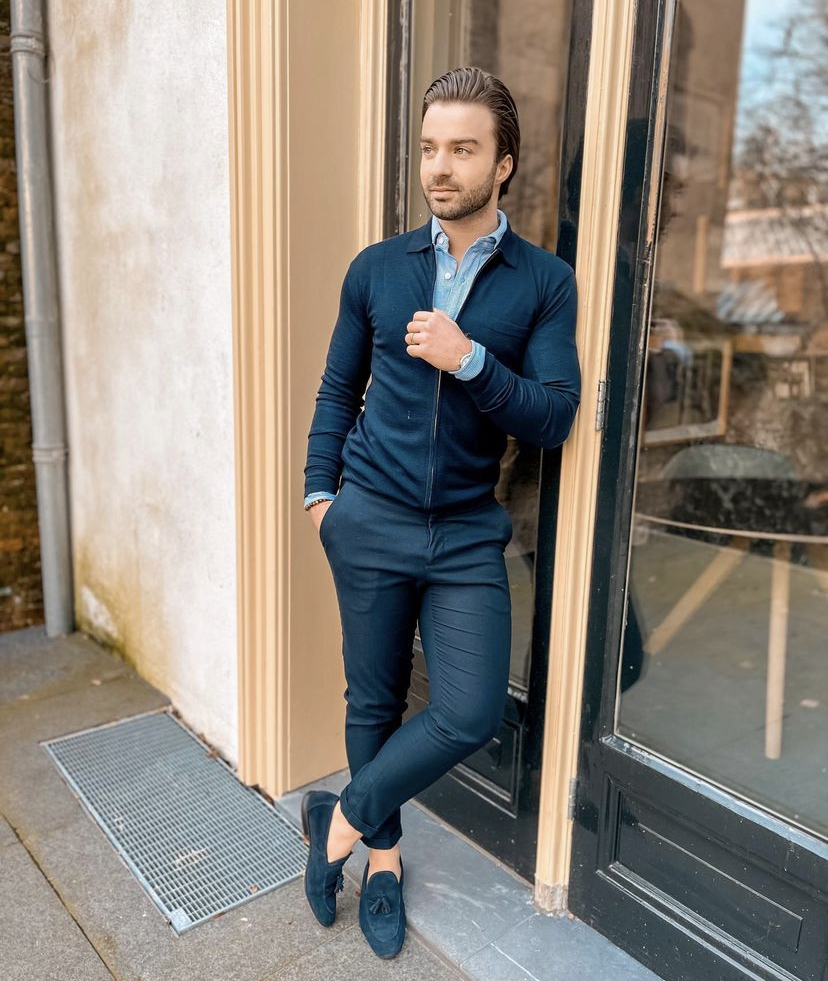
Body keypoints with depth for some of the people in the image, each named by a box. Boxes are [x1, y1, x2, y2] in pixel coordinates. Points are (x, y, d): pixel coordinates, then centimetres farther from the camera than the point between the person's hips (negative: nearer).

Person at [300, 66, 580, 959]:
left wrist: (469, 360, -20)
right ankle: (381, 850, 35)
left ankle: (343, 819, 20)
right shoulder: (376, 268, 5)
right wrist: (319, 490, 4)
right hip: (370, 524, 1)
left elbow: (553, 417, -7)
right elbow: (338, 389, 12)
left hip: (468, 534, 0)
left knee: (472, 714, -6)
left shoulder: (544, 283, 0)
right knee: (373, 704, 11)